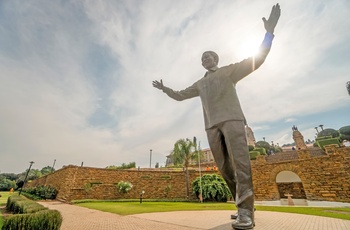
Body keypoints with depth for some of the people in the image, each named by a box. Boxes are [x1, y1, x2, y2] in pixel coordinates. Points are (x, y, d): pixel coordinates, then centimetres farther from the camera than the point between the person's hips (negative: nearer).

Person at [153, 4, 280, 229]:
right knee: (224, 167, -1)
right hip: (212, 125, 4)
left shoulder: (229, 70, 18)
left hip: (231, 119, -4)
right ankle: (245, 206, 9)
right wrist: (164, 88, 33)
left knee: (240, 161, -17)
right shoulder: (200, 84, 29)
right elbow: (180, 95, 33)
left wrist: (269, 32, 3)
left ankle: (246, 211, -15)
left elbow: (257, 60, 10)